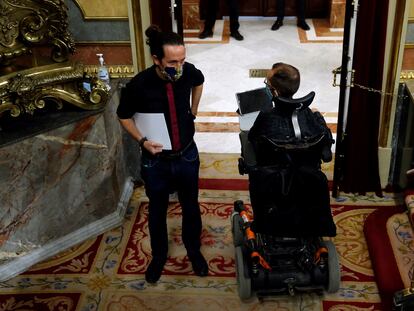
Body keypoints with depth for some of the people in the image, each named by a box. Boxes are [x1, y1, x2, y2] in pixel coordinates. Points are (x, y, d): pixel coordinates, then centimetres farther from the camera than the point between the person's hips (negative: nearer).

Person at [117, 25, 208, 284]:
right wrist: (142, 140, -16)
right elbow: (124, 116, -4)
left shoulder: (189, 72, -17)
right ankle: (159, 256, 43)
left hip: (187, 156, 2)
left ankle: (194, 251, 46)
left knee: (191, 207, 20)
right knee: (157, 211, 18)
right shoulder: (139, 85, -25)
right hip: (156, 161, -2)